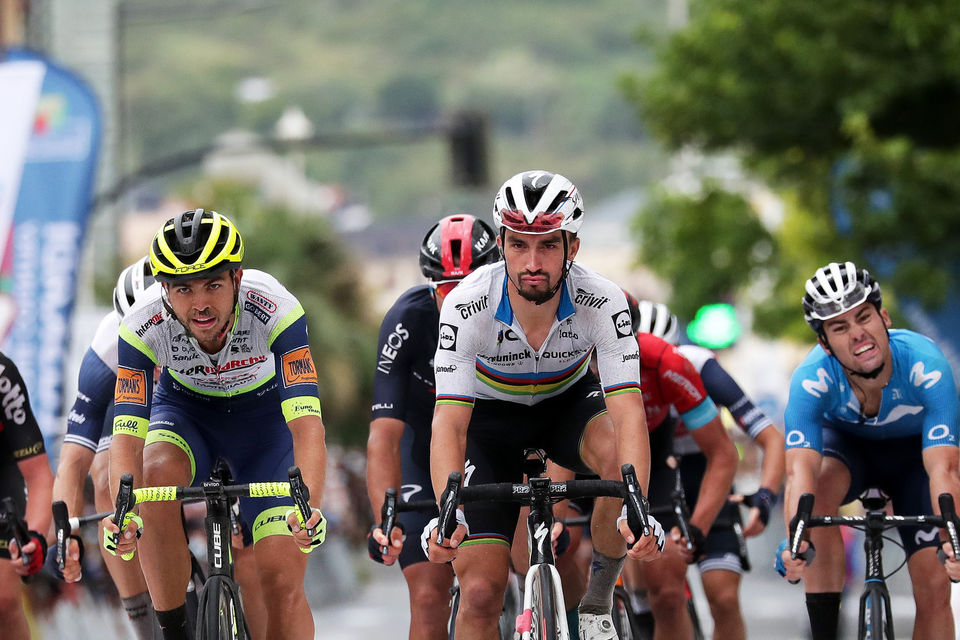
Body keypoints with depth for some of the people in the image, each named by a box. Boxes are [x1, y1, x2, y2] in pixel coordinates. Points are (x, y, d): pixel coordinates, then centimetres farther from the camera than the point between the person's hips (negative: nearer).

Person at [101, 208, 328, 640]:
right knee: (158, 472, -35)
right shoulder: (143, 325, -30)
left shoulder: (276, 310, -35)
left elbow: (307, 425, -40)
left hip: (264, 415, -1)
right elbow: (128, 434, -33)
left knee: (283, 579, -12)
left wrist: (309, 508, -56)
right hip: (185, 411, 1)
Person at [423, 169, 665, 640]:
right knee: (480, 594, -13)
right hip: (491, 415, -1)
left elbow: (628, 412, -38)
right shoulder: (467, 306, -32)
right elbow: (449, 423, -37)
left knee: (618, 455, -35)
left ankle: (599, 600, -13)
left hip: (568, 402, 1)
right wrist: (449, 514, -54)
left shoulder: (602, 302, -30)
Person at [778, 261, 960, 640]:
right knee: (818, 492, -35)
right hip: (845, 443, 0)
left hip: (912, 450, 0)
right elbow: (800, 472, -46)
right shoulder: (811, 378, -35)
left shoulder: (925, 364, -37)